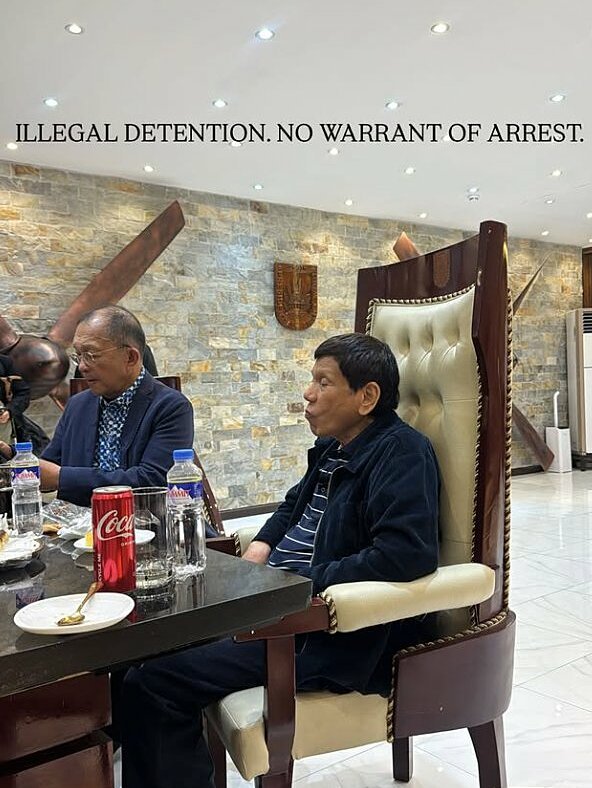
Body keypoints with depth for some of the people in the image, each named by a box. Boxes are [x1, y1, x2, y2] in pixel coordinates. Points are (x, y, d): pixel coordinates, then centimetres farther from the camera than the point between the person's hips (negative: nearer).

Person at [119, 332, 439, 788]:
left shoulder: (401, 453, -15)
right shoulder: (335, 448, 12)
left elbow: (406, 553, -28)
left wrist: (305, 583, -22)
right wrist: (262, 545, 9)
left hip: (333, 634, -10)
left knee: (150, 684, -19)